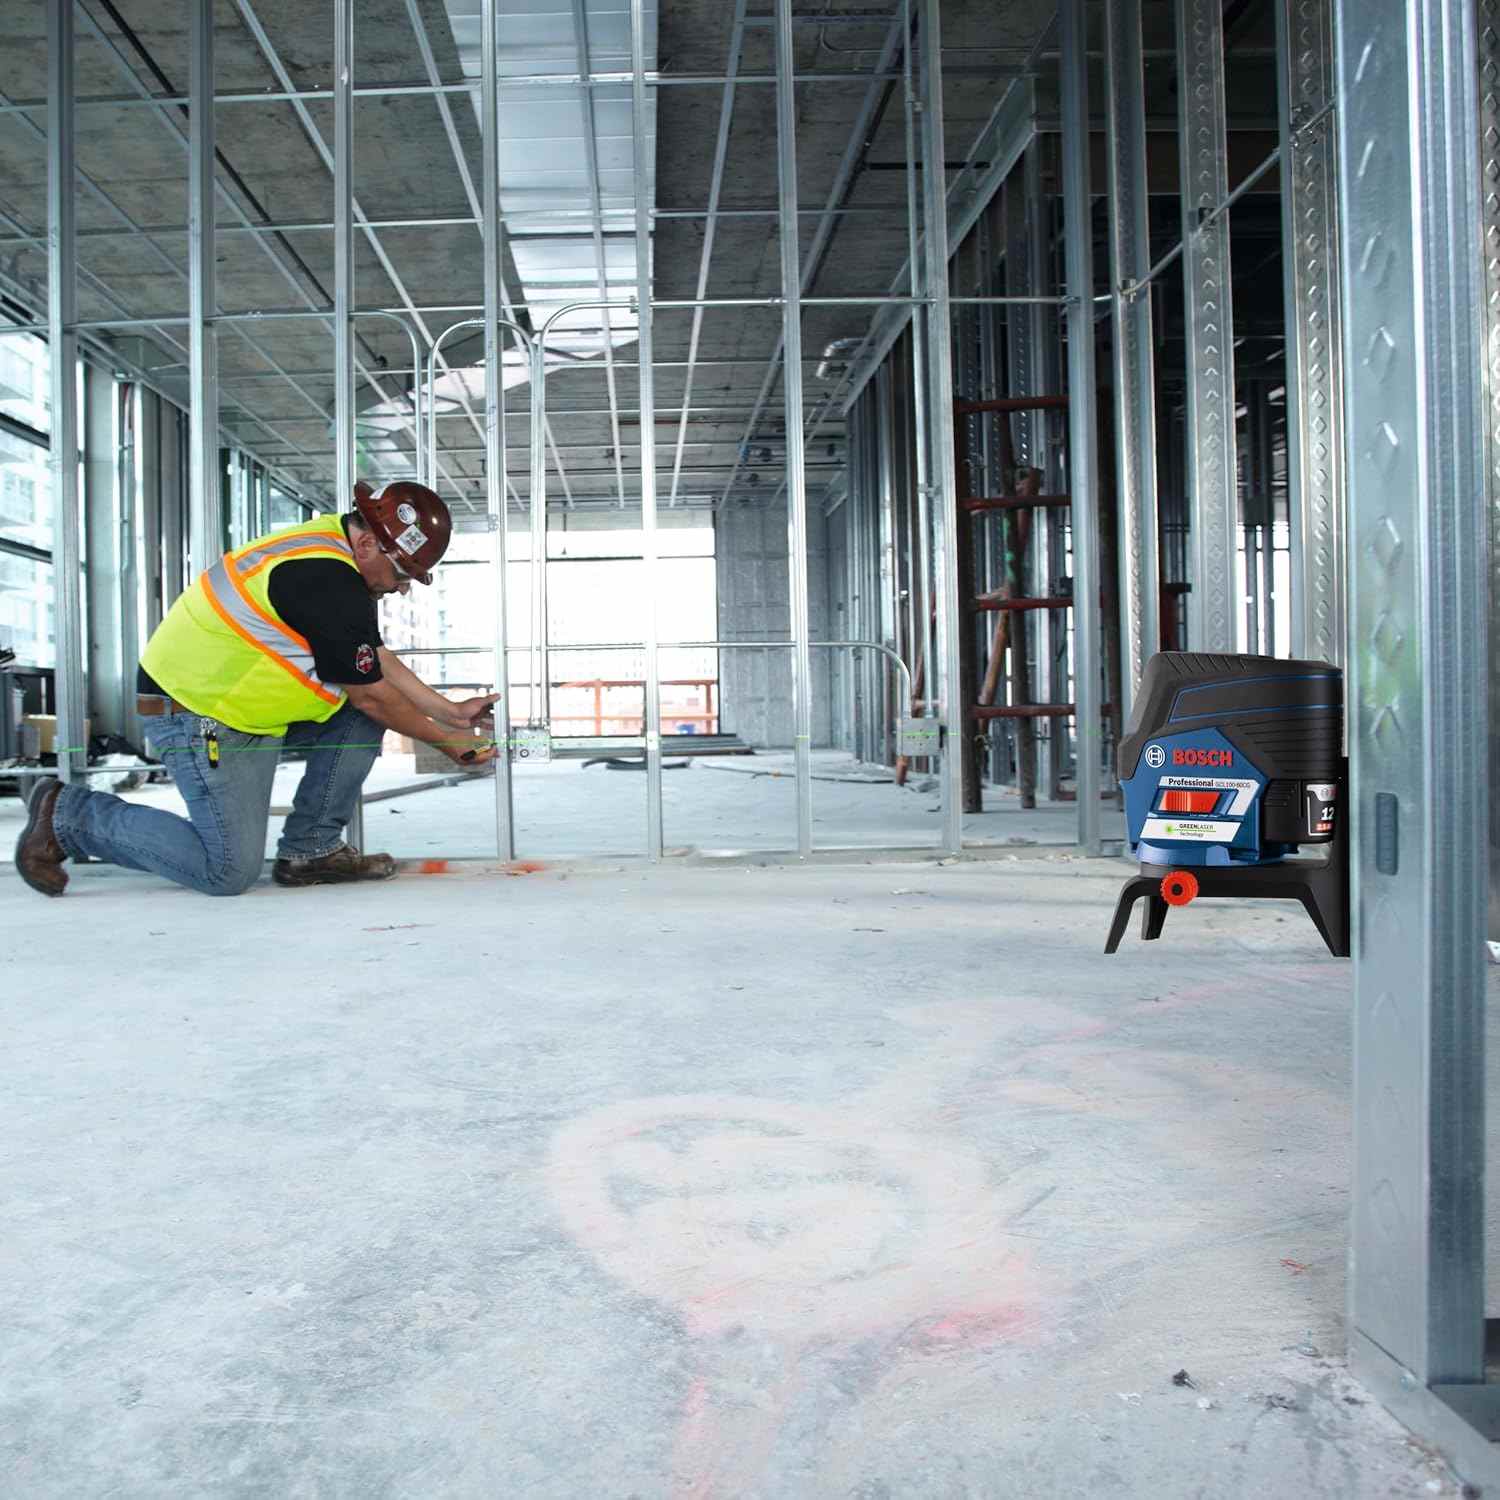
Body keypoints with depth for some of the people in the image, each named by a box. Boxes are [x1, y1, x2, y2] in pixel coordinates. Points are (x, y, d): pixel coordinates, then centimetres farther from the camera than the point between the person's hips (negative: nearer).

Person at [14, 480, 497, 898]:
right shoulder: (327, 583, -26)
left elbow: (377, 661, 12)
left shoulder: (328, 544, 4)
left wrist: (449, 711, 9)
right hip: (199, 716, -10)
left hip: (247, 705, 10)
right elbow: (370, 693, -17)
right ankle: (69, 814, 5)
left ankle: (311, 849, 9)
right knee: (230, 872, -8)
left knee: (361, 719, 3)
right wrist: (446, 740, -5)